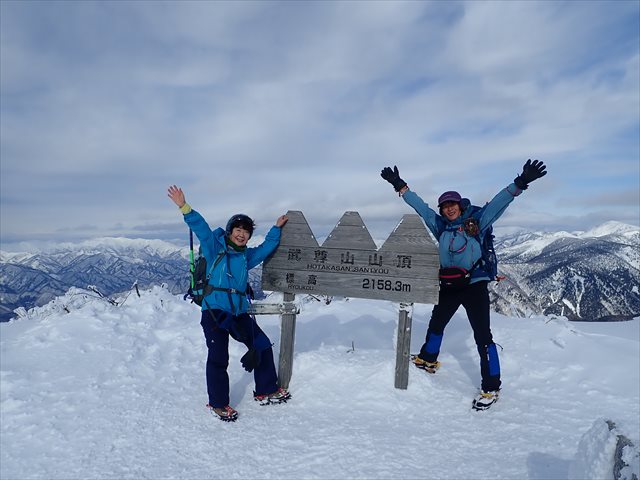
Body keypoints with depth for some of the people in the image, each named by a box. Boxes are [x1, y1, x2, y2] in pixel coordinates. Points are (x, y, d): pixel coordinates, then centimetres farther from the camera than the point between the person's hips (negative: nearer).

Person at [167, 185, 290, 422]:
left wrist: (276, 228, 31)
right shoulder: (215, 247, 0)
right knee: (218, 357, -5)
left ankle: (266, 391, 27)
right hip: (214, 310, -6)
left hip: (239, 312, 6)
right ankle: (218, 403, 15)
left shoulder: (246, 256, 14)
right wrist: (184, 207, -24)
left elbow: (267, 247, 27)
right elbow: (201, 227, -12)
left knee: (262, 346, 10)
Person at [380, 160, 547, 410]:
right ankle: (428, 361, 44)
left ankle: (491, 387, 6)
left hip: (474, 285, -5)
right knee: (436, 324, 21)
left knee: (482, 336, -5)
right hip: (448, 286, 5)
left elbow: (497, 203, -9)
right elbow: (420, 206, 12)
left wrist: (520, 183, -22)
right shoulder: (440, 225, 8)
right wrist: (400, 186, 14)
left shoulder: (476, 221, -1)